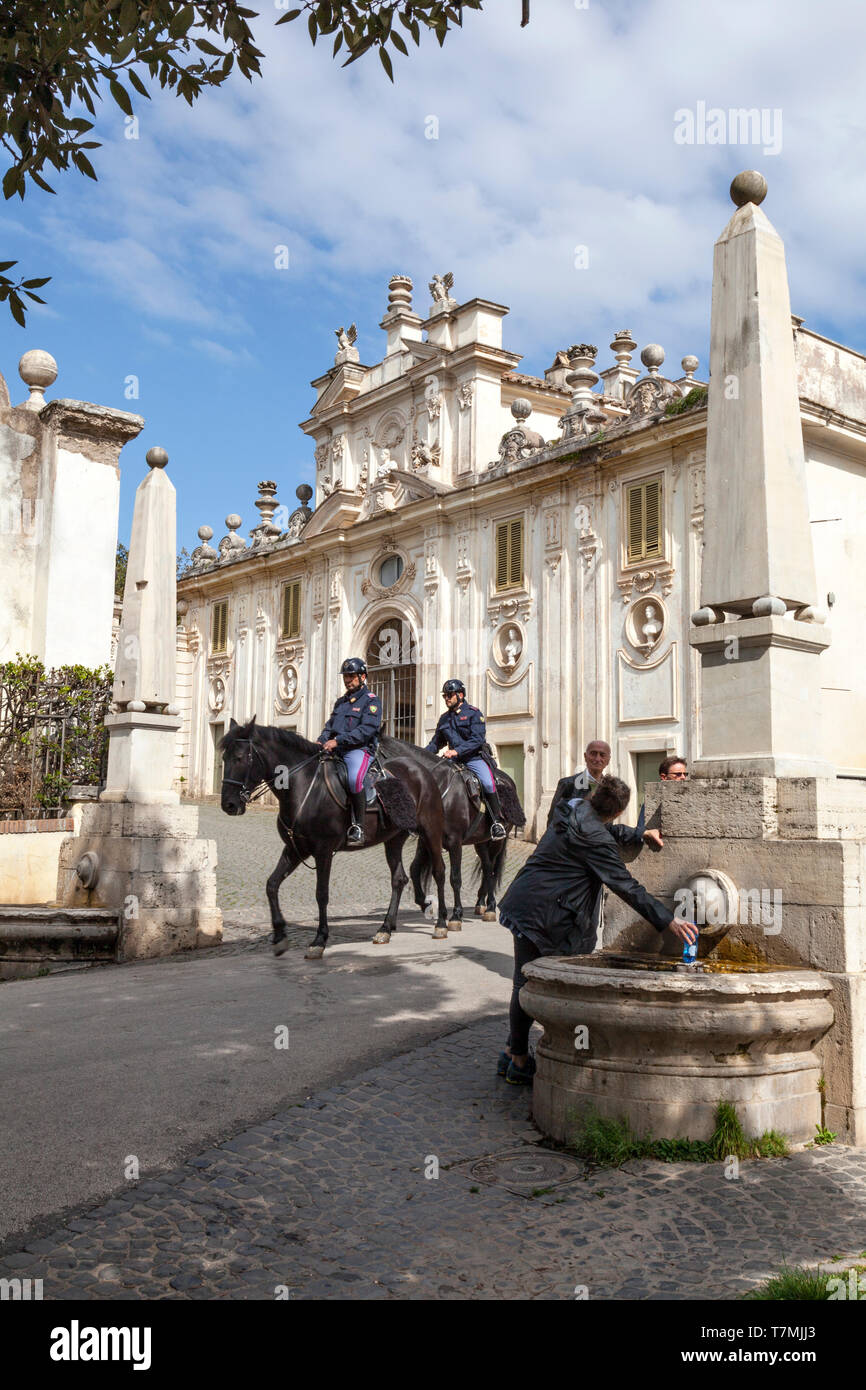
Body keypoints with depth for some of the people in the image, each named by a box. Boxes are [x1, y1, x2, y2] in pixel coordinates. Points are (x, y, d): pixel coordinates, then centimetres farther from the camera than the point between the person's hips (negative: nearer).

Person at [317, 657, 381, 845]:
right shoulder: (341, 702, 24)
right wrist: (321, 741, 0)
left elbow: (366, 730, -13)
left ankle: (358, 827, -26)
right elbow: (330, 727, 23)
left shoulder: (371, 701, 0)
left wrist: (338, 741, -21)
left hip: (359, 749, -8)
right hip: (336, 751, 8)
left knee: (354, 778, -36)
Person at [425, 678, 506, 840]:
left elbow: (477, 740, -15)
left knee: (488, 783, -29)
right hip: (454, 760, 6)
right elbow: (436, 742, 24)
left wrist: (456, 751, -26)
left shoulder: (473, 713, -3)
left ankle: (497, 822, -17)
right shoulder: (444, 718, 16)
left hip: (475, 758, -6)